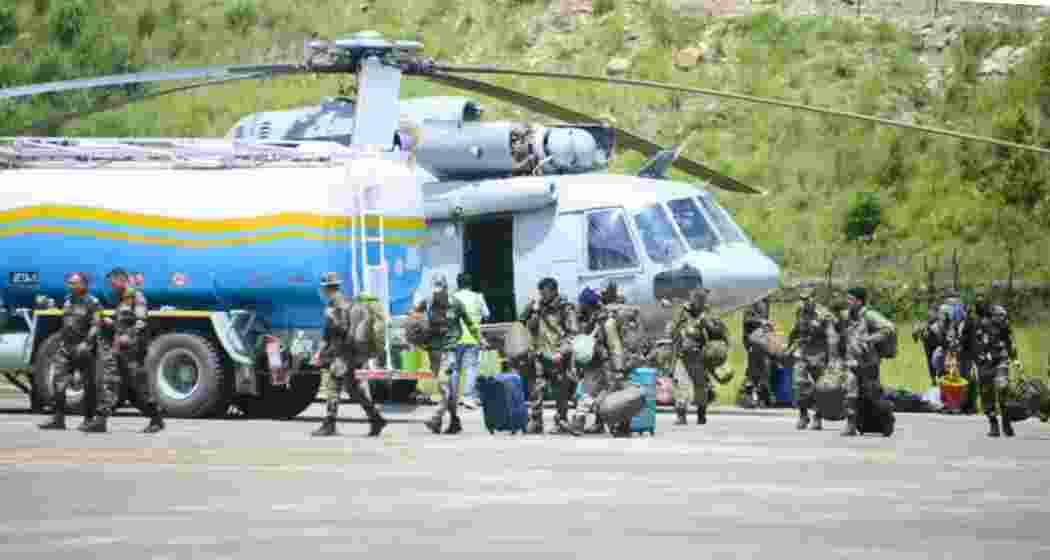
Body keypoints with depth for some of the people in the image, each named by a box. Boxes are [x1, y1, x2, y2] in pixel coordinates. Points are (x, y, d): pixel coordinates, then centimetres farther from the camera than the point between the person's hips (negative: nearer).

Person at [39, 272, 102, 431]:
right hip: (66, 347, 7)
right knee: (58, 382, -3)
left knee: (89, 385, 1)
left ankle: (89, 419, 9)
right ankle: (58, 418, -1)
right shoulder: (68, 301, 15)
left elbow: (95, 326, -16)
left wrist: (86, 344, -26)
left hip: (84, 350, -7)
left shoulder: (92, 303, -8)